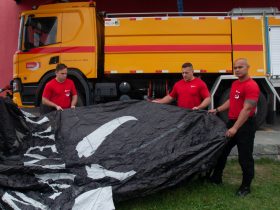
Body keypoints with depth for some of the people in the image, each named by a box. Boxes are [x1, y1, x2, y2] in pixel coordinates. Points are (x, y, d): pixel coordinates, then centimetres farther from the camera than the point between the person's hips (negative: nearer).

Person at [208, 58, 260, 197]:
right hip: (232, 122, 9)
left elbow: (247, 109, -24)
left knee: (244, 157, 3)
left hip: (245, 125, -9)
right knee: (222, 150, 15)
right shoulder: (235, 84, 11)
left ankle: (246, 186, 20)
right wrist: (217, 110, 18)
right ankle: (216, 178, 31)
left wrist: (235, 128, -27)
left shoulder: (251, 86, -19)